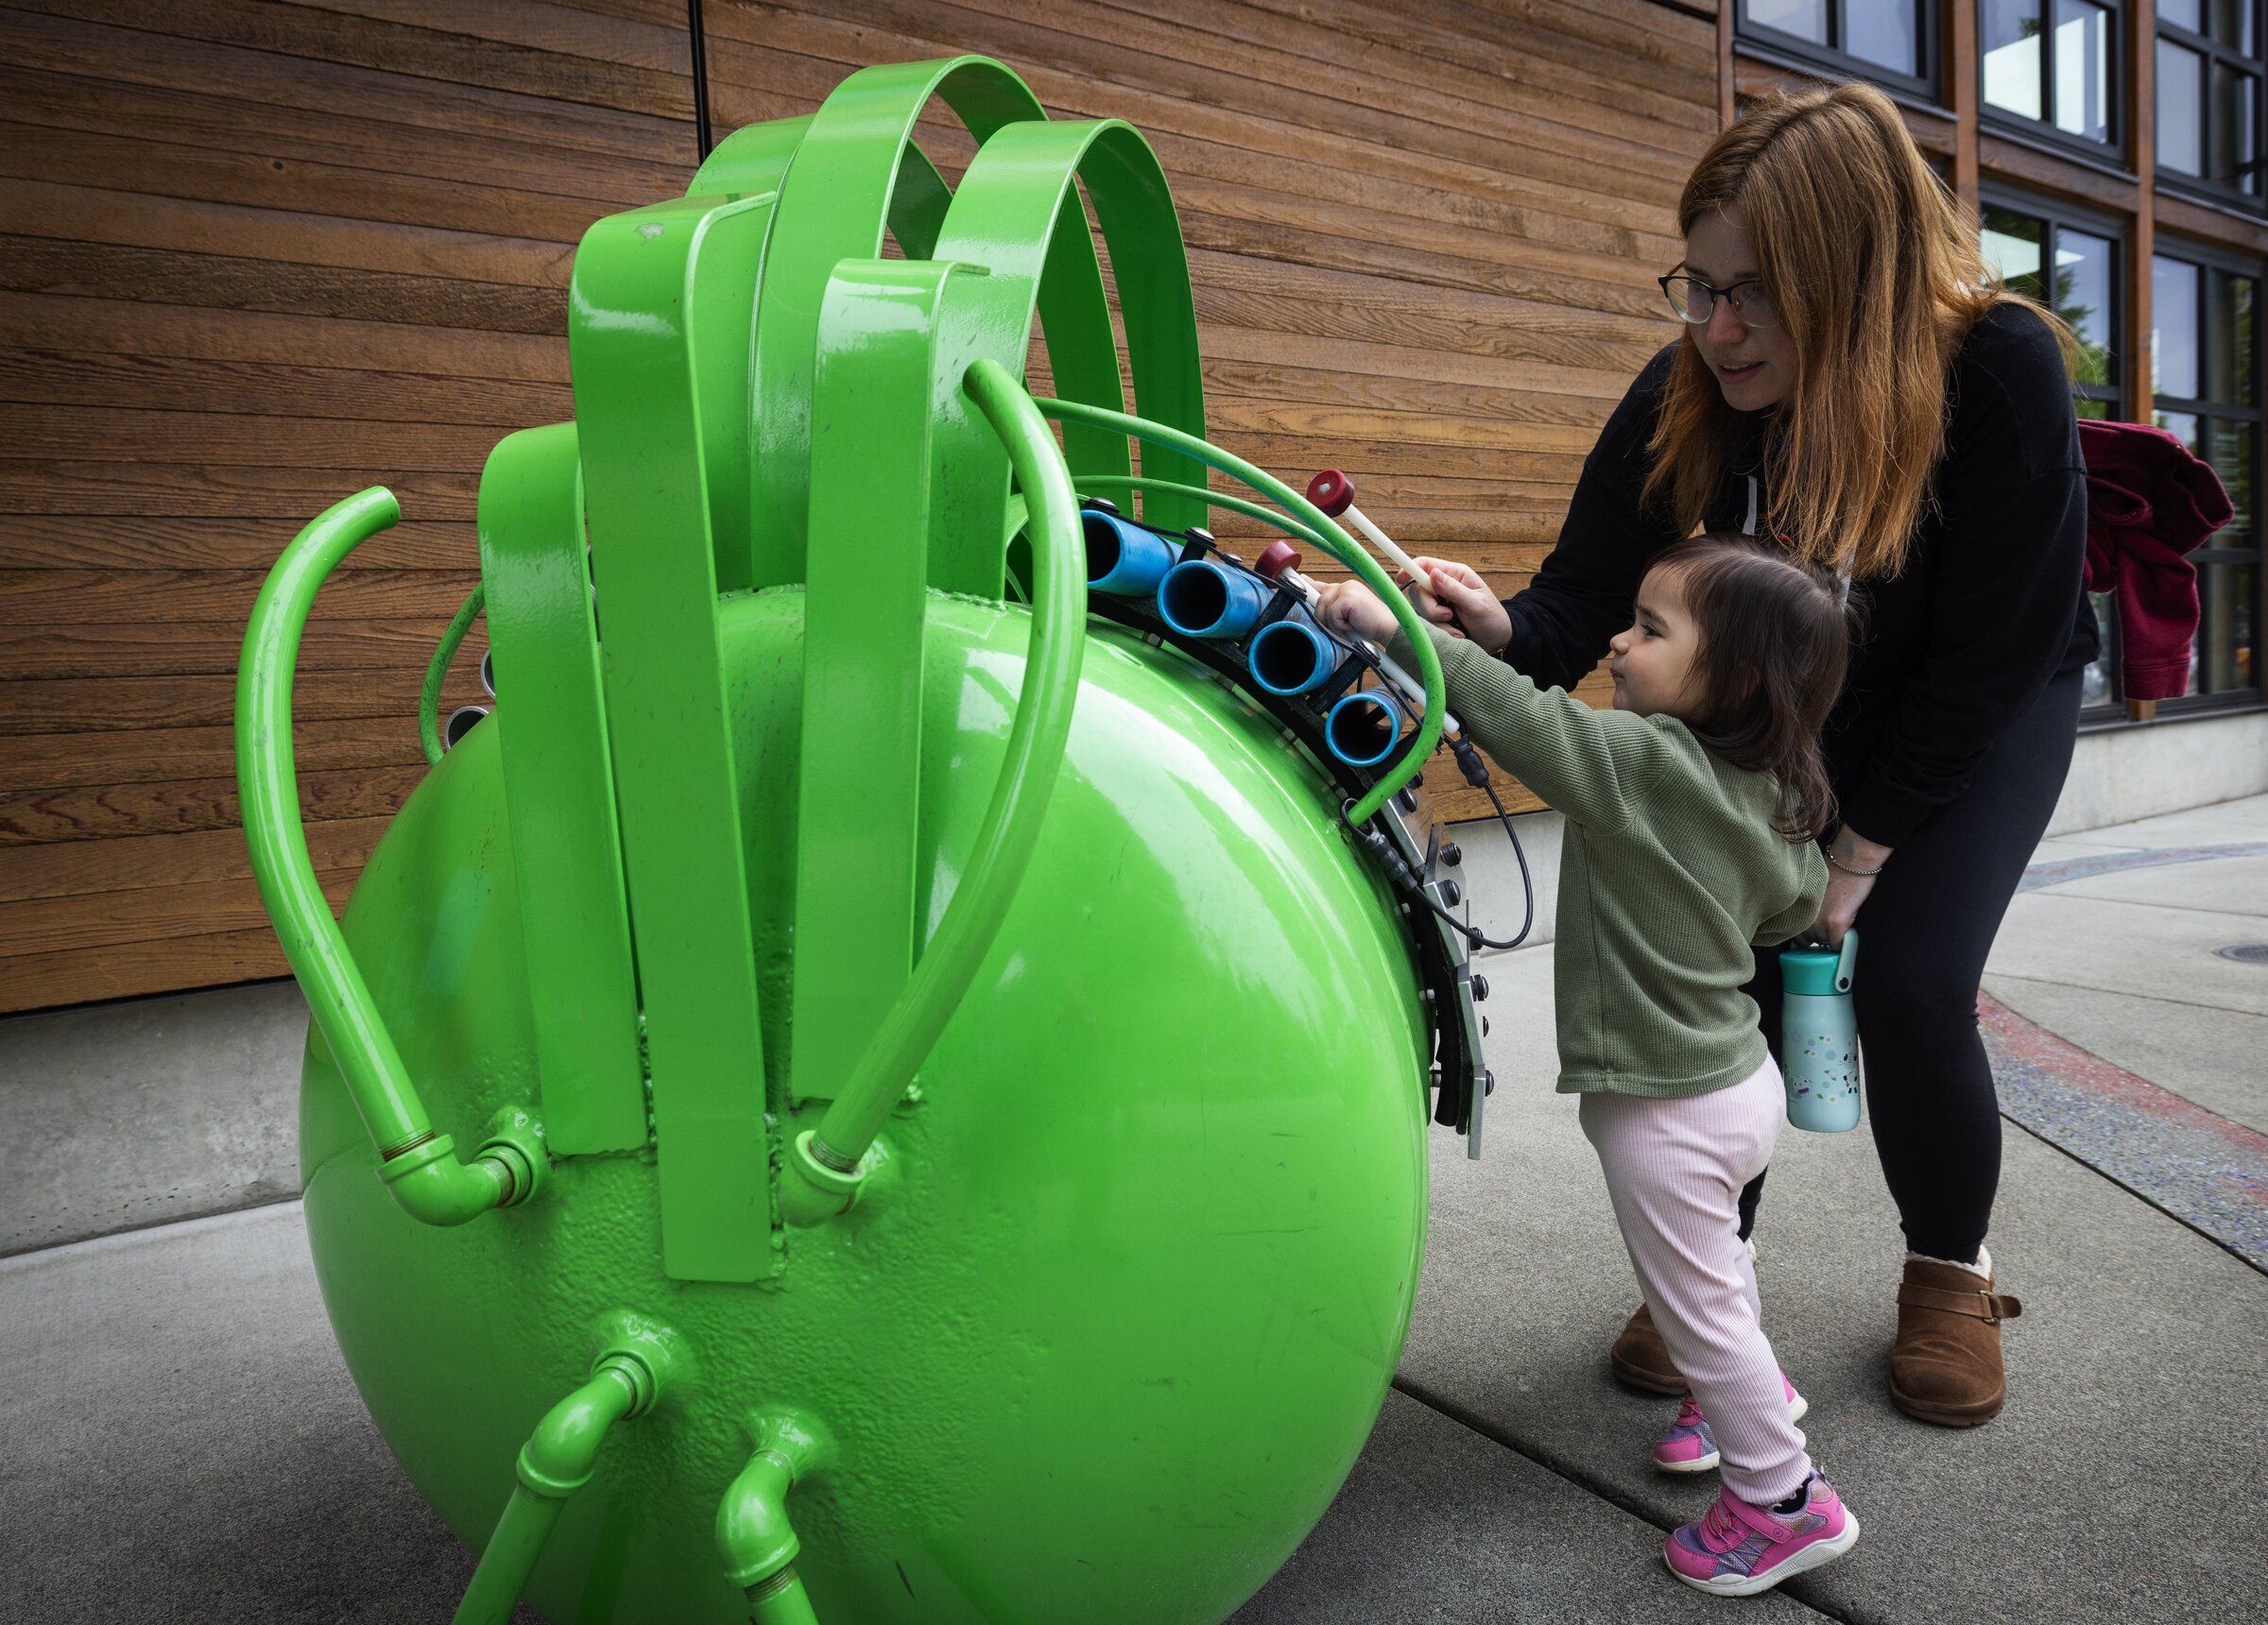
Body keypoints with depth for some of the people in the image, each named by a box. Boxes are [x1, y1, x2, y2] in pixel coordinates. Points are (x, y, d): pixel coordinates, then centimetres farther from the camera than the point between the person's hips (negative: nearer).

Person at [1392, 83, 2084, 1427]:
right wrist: (1490, 622, -48)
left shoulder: (2001, 371, -31)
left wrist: (1862, 850, -22)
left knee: (1913, 987, -17)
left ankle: (1953, 1276, 13)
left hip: (1990, 716, -2)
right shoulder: (1684, 399, -23)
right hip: (1797, 717, 3)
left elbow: (1990, 659, -25)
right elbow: (1580, 611, -24)